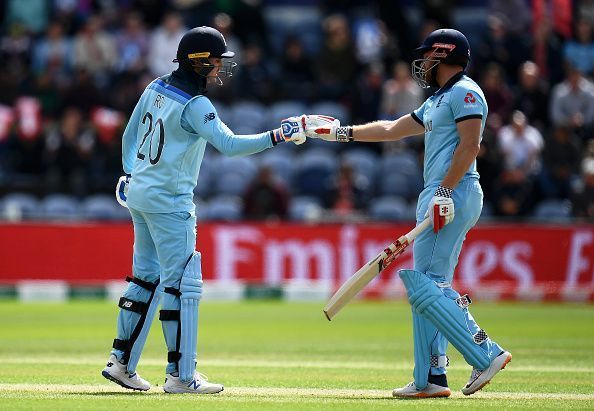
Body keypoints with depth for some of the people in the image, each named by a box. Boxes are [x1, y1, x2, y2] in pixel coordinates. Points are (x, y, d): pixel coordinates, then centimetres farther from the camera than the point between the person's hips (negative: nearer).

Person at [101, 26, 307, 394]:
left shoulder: (157, 88, 8)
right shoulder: (195, 105, -18)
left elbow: (130, 136, 17)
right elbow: (229, 144, -30)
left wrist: (130, 172, 29)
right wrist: (277, 136, -31)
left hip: (138, 194, 9)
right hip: (169, 201, -9)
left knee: (147, 277, 15)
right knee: (183, 282, -5)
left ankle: (122, 363, 16)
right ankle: (181, 375, -4)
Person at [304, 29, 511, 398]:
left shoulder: (464, 91, -6)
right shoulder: (437, 102, 25)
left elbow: (470, 145, -18)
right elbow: (392, 129, 31)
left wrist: (444, 191, -23)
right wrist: (340, 132, 30)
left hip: (456, 194, -11)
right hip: (440, 199, 11)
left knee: (424, 286, -16)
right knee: (430, 288, 9)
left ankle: (486, 353, -18)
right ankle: (431, 379, 10)